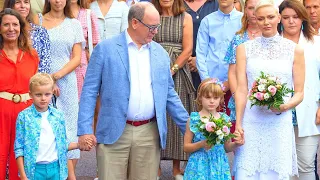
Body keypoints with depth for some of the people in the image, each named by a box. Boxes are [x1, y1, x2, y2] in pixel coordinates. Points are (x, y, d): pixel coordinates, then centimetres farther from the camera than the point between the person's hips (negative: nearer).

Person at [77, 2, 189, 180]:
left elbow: (169, 94, 17)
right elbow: (89, 91, -2)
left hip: (150, 134, 3)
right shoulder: (105, 49, -2)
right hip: (114, 132, -3)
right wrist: (84, 130, -10)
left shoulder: (160, 53, 11)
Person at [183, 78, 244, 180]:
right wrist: (201, 144, -16)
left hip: (219, 166, 2)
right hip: (199, 167, -2)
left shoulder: (224, 119, 5)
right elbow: (186, 147, 0)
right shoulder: (193, 120, -2)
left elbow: (226, 147, 13)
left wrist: (236, 144, -7)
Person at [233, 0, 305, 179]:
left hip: (280, 123, 0)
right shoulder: (245, 49, 7)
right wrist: (238, 124, -6)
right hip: (251, 122, 0)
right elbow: (241, 90, 2)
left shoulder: (295, 50, 6)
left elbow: (299, 93, 6)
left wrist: (285, 106, -14)